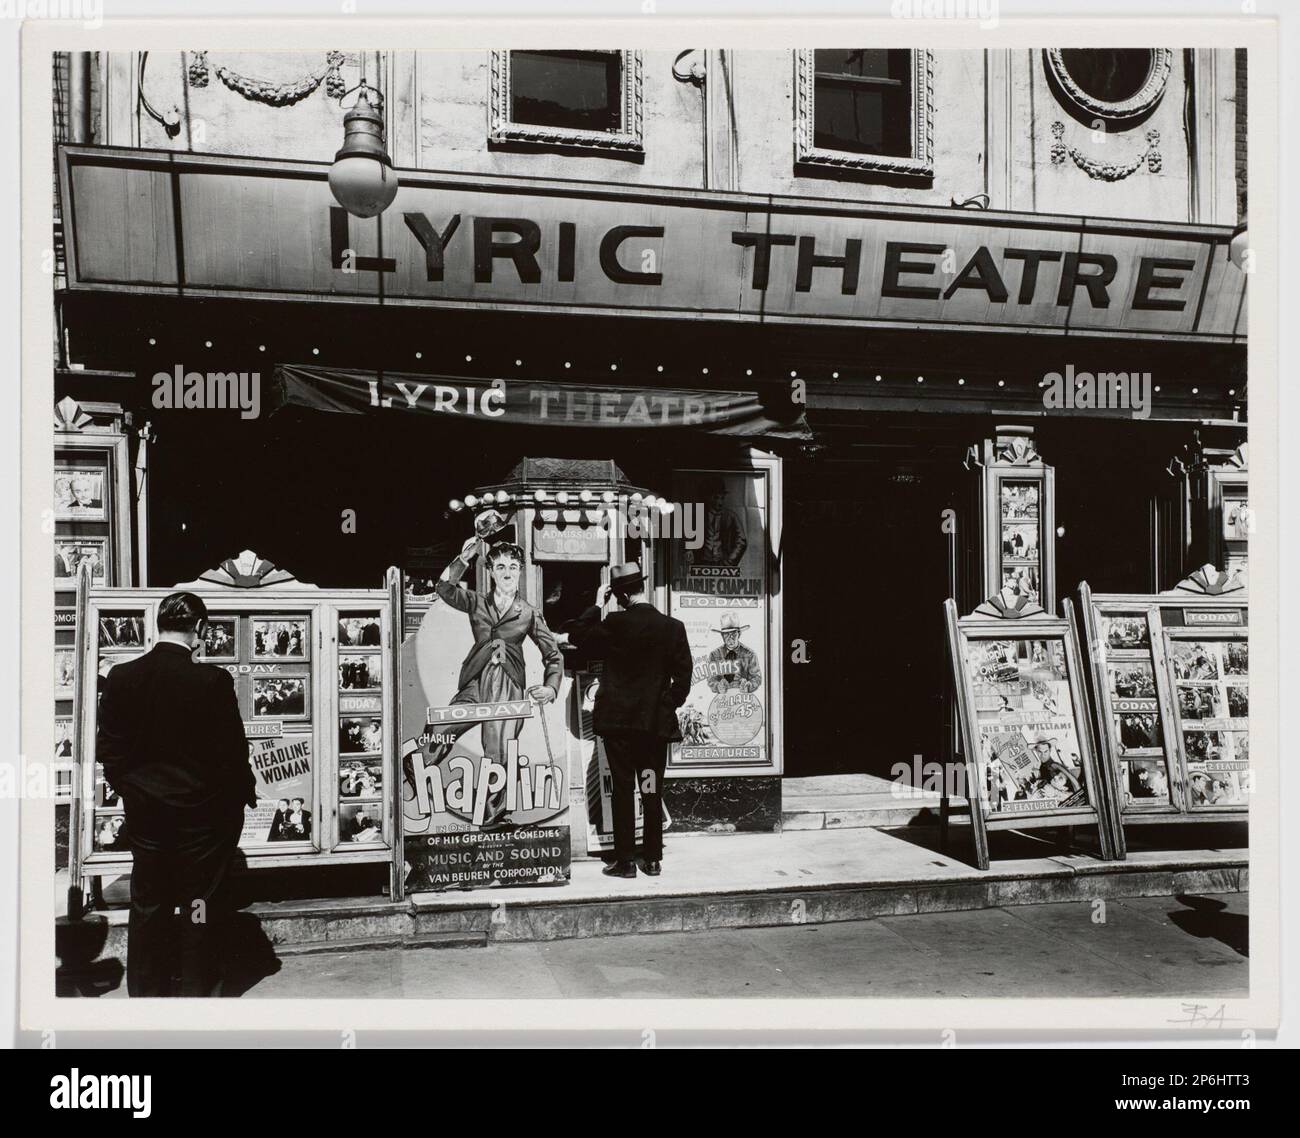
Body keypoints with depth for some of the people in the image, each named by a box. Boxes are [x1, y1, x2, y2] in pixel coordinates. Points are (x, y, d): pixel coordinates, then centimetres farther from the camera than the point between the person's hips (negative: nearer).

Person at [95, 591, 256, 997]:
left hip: (144, 811, 4)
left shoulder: (120, 678, -7)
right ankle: (199, 987, 20)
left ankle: (145, 990, 25)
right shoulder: (212, 681, -19)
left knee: (148, 903, 15)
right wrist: (246, 792, 4)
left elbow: (109, 750, -1)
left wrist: (130, 789, 14)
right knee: (202, 903, 10)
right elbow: (231, 750, -13)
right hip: (203, 811, -3)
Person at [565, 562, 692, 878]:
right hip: (657, 722, 2)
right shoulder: (673, 627, -4)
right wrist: (667, 706, 8)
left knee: (622, 791, 5)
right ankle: (653, 859, 16)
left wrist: (597, 605, 6)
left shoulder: (614, 625, -11)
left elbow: (576, 634, 2)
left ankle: (624, 861, 8)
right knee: (652, 793, 10)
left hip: (618, 722, -2)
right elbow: (683, 678, -3)